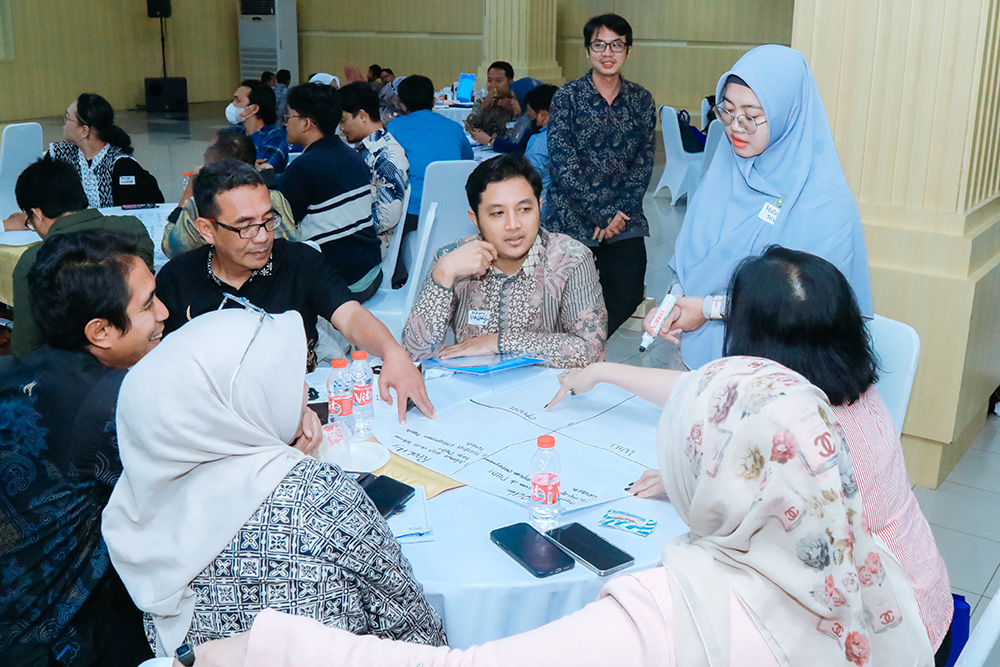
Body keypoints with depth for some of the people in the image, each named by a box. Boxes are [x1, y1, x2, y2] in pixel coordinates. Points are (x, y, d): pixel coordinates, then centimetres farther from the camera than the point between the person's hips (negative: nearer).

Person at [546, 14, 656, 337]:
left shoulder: (640, 99, 8)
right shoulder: (567, 98, -3)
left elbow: (644, 161, 5)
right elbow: (563, 164, -10)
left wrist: (620, 211, -8)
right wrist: (602, 214, -14)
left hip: (625, 225, 3)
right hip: (572, 222, -3)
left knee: (626, 302, 3)